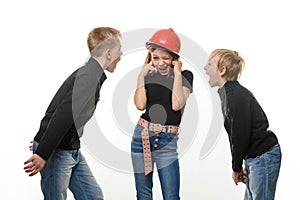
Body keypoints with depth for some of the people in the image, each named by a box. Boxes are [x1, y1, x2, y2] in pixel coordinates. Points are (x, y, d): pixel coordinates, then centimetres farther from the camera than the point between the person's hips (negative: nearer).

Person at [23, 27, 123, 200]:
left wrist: (42, 139, 28)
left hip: (72, 151, 10)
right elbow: (63, 115, -28)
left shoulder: (88, 74, 11)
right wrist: (42, 153, -30)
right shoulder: (89, 77, -21)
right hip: (56, 152, -10)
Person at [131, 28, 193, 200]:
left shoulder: (185, 76, 1)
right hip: (143, 135, 3)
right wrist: (141, 75, -3)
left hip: (168, 141, -3)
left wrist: (177, 73, -10)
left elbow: (177, 105, -14)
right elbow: (140, 105, -5)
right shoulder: (149, 75, 7)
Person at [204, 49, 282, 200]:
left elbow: (241, 136, -20)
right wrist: (237, 166, 11)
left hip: (263, 157, -10)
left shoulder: (237, 96, -21)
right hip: (253, 157, 10)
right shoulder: (227, 94, 10)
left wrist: (236, 168, -8)